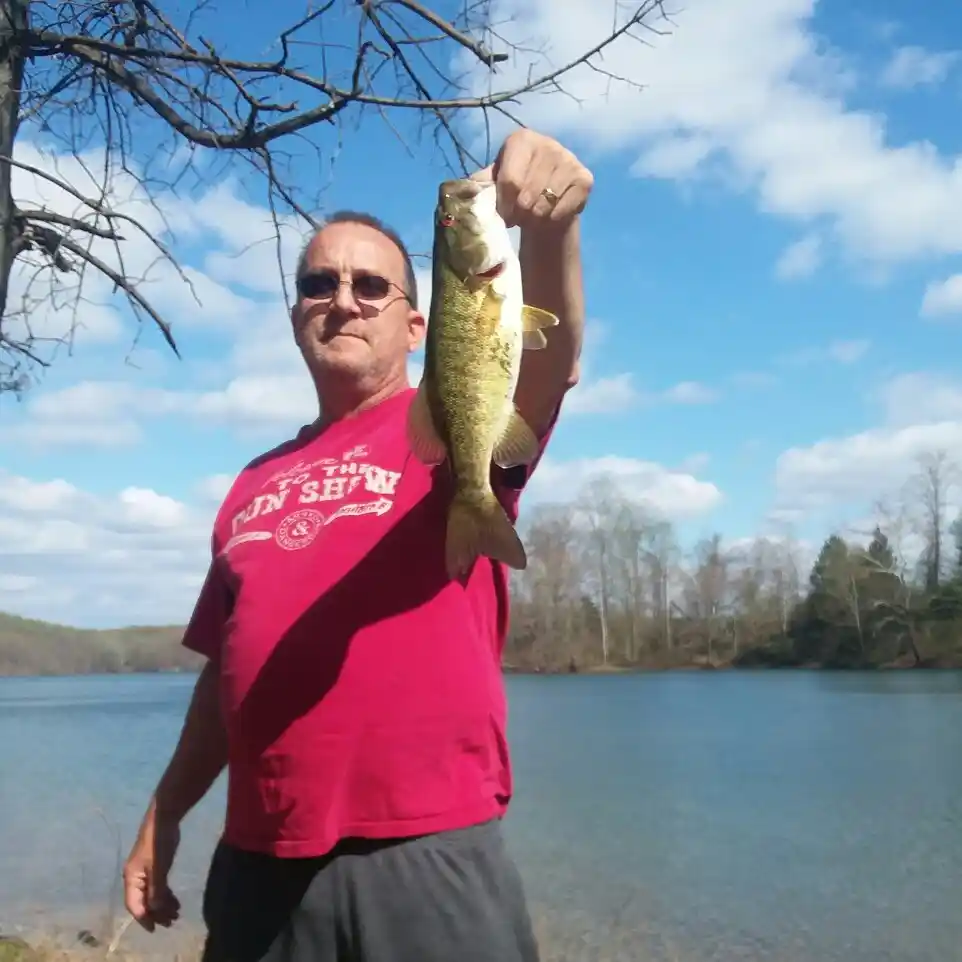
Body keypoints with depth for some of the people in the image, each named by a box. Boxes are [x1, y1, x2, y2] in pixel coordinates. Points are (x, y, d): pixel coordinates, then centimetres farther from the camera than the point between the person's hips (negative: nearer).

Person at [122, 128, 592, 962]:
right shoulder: (258, 483, 13)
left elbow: (549, 363, -22)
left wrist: (549, 229, -40)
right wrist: (164, 815, 17)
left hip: (430, 859, -4)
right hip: (259, 867, 5)